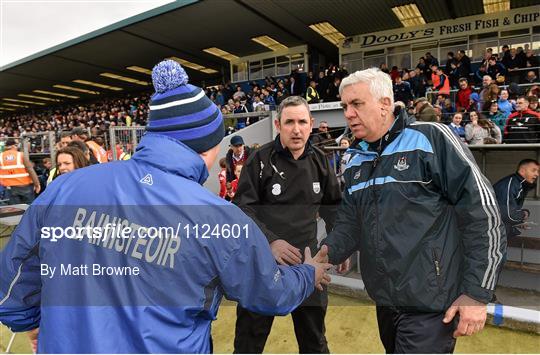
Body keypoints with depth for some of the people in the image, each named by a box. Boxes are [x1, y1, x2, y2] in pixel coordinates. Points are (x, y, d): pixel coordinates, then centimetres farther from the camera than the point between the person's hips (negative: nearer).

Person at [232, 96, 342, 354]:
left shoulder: (319, 160, 3)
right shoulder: (261, 159, -10)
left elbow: (332, 205, 16)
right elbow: (242, 207, -11)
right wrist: (269, 241, -23)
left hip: (308, 261, 4)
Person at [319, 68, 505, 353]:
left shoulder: (430, 139, -13)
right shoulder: (357, 162, 7)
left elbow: (483, 212, -14)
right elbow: (350, 221, 10)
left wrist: (477, 293, -14)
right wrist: (328, 251, -10)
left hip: (431, 303, -6)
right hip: (384, 300, 7)